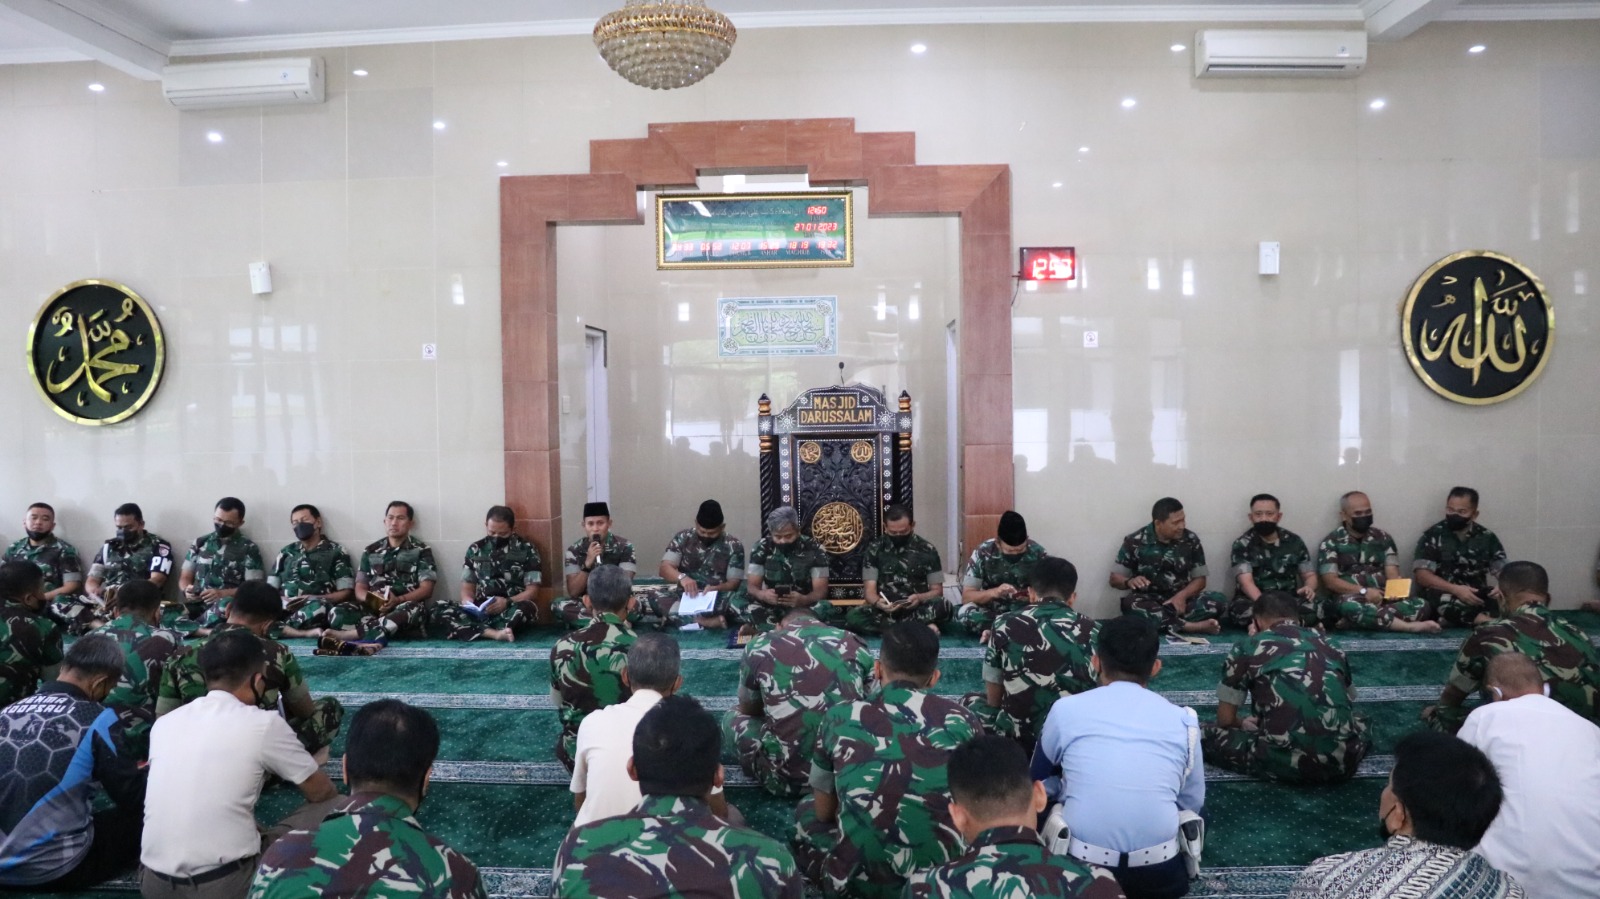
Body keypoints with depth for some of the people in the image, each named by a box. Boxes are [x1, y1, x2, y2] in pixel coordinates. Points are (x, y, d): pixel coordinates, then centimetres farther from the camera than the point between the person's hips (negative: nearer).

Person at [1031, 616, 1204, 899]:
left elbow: (1037, 782, 17)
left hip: (1079, 867, -1)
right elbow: (1193, 802, 12)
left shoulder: (1066, 709, 1)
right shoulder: (1182, 719, 2)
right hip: (1159, 874, 1)